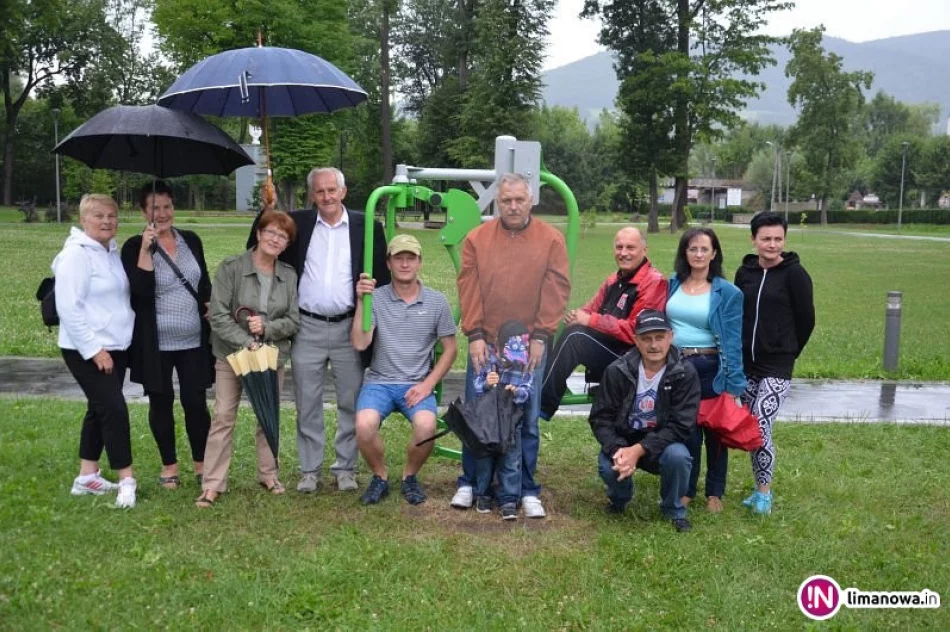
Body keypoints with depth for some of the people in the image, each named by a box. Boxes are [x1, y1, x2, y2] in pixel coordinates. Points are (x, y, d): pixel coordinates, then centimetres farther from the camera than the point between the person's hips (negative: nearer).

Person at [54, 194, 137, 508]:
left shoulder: (113, 252, 10)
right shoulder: (76, 255, -15)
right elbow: (68, 308, -20)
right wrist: (93, 348, -21)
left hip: (116, 346, 9)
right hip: (87, 350, -9)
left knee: (100, 409, 13)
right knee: (114, 409, -11)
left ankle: (87, 477, 24)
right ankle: (126, 481, -3)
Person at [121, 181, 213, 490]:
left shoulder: (191, 240, 8)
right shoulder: (134, 247, -5)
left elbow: (205, 282, 18)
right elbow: (140, 290, -20)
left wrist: (211, 306, 1)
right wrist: (146, 248, -23)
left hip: (193, 340, 3)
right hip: (156, 344, -2)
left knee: (196, 402, 4)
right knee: (162, 403, 9)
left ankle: (202, 465, 18)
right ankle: (169, 466, 23)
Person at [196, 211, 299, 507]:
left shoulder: (289, 275, 2)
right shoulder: (230, 267, -8)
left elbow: (293, 320, 0)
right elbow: (218, 315, -13)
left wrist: (267, 327, -17)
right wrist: (246, 342, -21)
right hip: (232, 354, -3)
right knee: (223, 418, -3)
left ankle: (268, 474, 25)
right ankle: (213, 484, 3)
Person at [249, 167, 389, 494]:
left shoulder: (366, 227, 2)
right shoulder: (297, 223, 4)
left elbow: (382, 277, 3)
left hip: (349, 328, -1)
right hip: (307, 328, 1)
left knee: (350, 403, 7)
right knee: (307, 405, 8)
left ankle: (345, 468, 21)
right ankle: (309, 469, 21)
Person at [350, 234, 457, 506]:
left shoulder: (437, 301, 2)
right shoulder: (375, 298, -2)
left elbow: (449, 349, 7)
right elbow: (360, 343, -11)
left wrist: (427, 384, -5)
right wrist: (360, 301, -18)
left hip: (417, 384, 0)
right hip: (379, 382, 0)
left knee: (426, 426, -30)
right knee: (364, 426, -30)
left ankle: (409, 476, 3)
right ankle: (380, 477, 2)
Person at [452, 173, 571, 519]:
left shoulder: (551, 240, 2)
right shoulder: (477, 239, 4)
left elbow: (556, 291, -2)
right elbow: (468, 289, 0)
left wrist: (541, 337, -7)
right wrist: (475, 335, -6)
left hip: (530, 347, -1)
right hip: (485, 345, 1)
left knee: (527, 421, 5)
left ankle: (527, 491, 16)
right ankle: (469, 484, 21)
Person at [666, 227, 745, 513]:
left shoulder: (727, 293, -6)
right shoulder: (672, 285, 6)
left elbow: (732, 341, -8)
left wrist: (734, 384, -12)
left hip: (710, 369, -2)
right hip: (676, 366, 3)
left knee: (714, 430, 8)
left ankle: (715, 492, 24)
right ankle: (685, 489, 22)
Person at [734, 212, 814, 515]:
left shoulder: (795, 274, -7)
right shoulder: (745, 272, 5)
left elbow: (806, 320, -2)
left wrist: (787, 352, 6)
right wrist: (741, 353, 10)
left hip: (776, 367, -5)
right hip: (746, 364, 5)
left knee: (760, 427, -12)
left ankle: (764, 491, 6)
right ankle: (760, 489, 24)